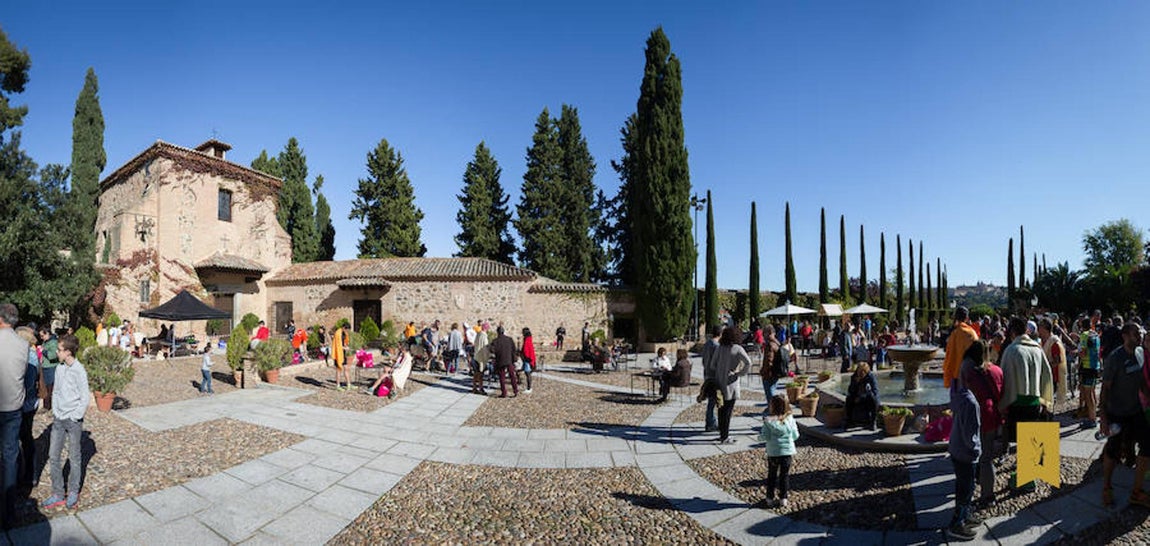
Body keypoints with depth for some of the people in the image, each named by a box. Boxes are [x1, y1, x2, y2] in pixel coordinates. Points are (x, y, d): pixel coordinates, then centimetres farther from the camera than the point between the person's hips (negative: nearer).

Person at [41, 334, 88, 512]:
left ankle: (73, 493, 21)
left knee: (74, 458, 7)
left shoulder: (79, 371, -14)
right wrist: (55, 412, 5)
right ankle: (58, 494, 18)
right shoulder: (60, 369, 4)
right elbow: (56, 392, 14)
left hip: (73, 420, -6)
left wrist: (75, 417, -13)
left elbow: (84, 399, -12)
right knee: (53, 456, 7)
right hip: (58, 419, 6)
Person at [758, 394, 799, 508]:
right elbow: (795, 436, -1)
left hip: (773, 453, -2)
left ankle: (770, 499, 20)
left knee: (772, 475, 12)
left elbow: (765, 437, -16)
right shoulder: (790, 419, -7)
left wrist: (760, 435, 5)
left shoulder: (768, 421, -15)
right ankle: (783, 499, 22)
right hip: (787, 452, 2)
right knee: (784, 475, 15)